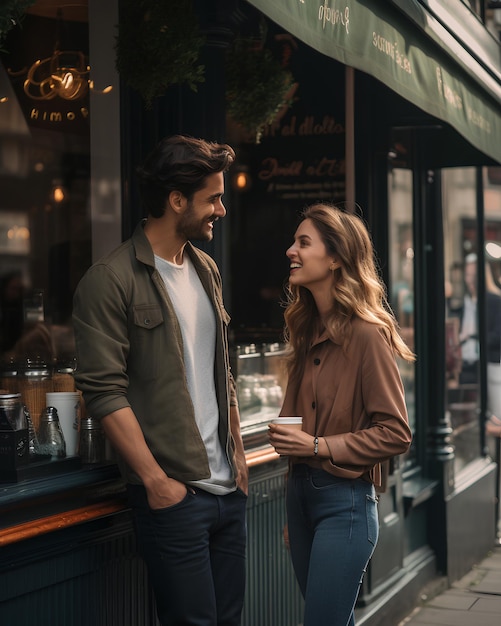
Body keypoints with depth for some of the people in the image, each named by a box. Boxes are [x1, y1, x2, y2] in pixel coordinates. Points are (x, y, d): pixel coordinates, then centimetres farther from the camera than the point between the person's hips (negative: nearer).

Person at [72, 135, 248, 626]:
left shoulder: (206, 271, 14)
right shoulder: (110, 280, -10)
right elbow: (105, 391, -15)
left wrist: (238, 457, 13)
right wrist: (155, 480, -16)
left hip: (228, 489, 7)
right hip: (173, 494, -7)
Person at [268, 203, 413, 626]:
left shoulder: (366, 334, -15)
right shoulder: (308, 330, 9)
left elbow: (395, 434, -14)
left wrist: (318, 446, -18)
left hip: (344, 500, -8)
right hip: (300, 492, 8)